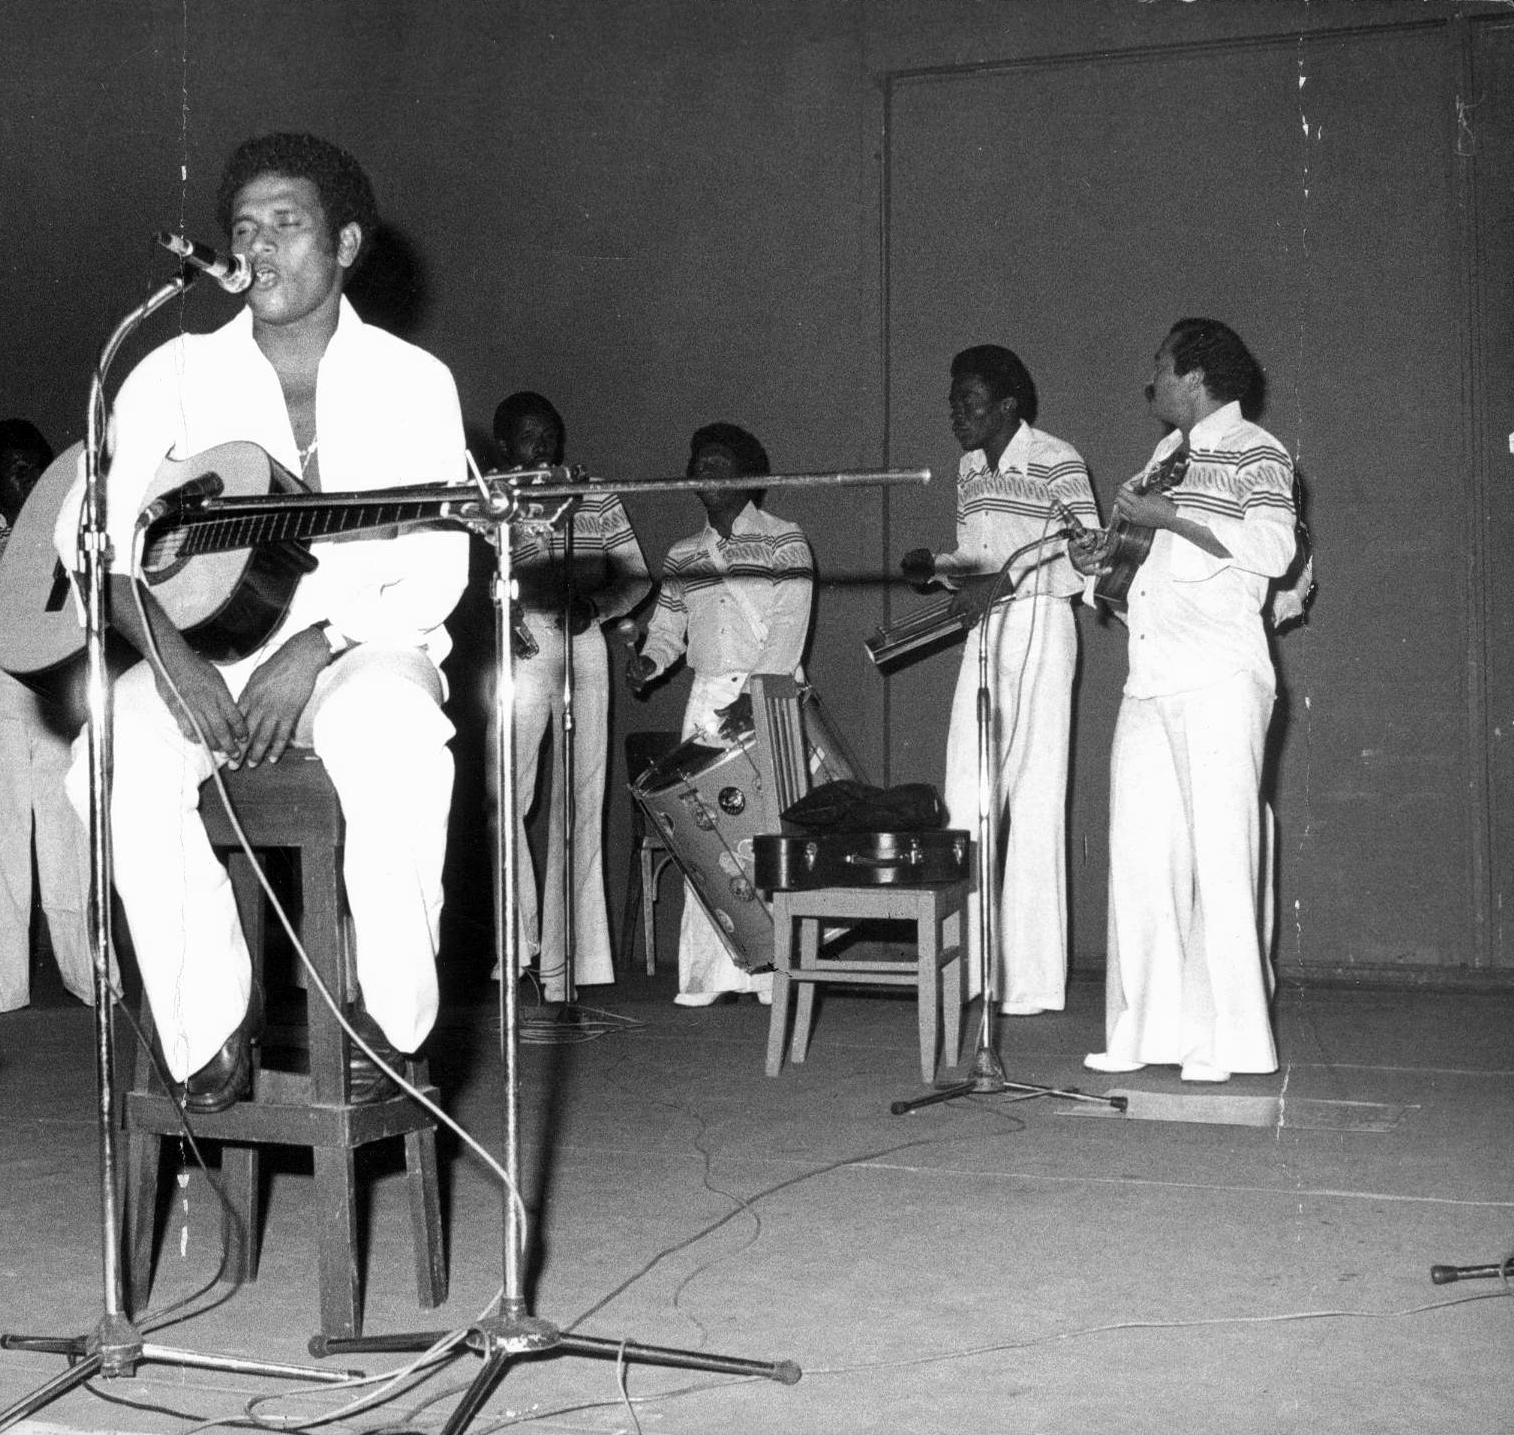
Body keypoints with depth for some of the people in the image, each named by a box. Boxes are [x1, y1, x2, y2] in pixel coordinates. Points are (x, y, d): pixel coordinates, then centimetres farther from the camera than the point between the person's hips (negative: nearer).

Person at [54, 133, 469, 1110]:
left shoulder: (413, 381, 3)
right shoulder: (179, 374, 6)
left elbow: (434, 572, -4)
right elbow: (92, 528, -4)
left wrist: (317, 647, -19)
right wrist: (168, 652, -21)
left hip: (364, 646, -2)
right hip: (208, 648, 2)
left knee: (393, 748, -37)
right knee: (119, 759, -31)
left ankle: (390, 1021, -18)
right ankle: (211, 1025, -15)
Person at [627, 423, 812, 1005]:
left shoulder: (784, 542, 1)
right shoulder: (683, 556, 16)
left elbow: (787, 631, -8)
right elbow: (668, 626, 18)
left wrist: (753, 698, -19)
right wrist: (649, 660, -5)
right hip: (706, 700, 4)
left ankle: (775, 969, -4)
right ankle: (708, 972, -1)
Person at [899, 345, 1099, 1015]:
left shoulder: (1058, 463, -8)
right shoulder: (969, 468, 14)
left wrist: (1004, 583, -19)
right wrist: (937, 566, 1)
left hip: (1039, 629, -7)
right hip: (984, 633, 7)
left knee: (1034, 798, -6)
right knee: (966, 792, 2)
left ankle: (1033, 980, -1)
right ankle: (969, 966, 7)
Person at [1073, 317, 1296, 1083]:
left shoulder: (1257, 453, -2)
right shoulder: (1167, 453, 21)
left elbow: (1273, 551, -18)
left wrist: (1169, 518, -16)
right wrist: (1109, 559, 11)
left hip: (1220, 682, -8)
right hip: (1149, 687, 8)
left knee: (1222, 854, -5)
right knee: (1139, 855, 5)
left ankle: (1227, 1038, 1)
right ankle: (1146, 1030, 12)